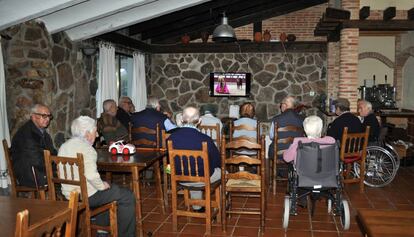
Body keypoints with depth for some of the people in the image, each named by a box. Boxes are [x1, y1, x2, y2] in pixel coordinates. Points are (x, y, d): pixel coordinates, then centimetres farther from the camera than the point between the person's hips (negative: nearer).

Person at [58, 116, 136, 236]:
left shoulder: (64, 146, 9)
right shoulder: (86, 148, -19)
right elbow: (91, 175, -32)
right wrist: (102, 186, -12)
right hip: (86, 196, -10)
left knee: (111, 187, 33)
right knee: (128, 197, 0)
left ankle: (102, 227, 40)